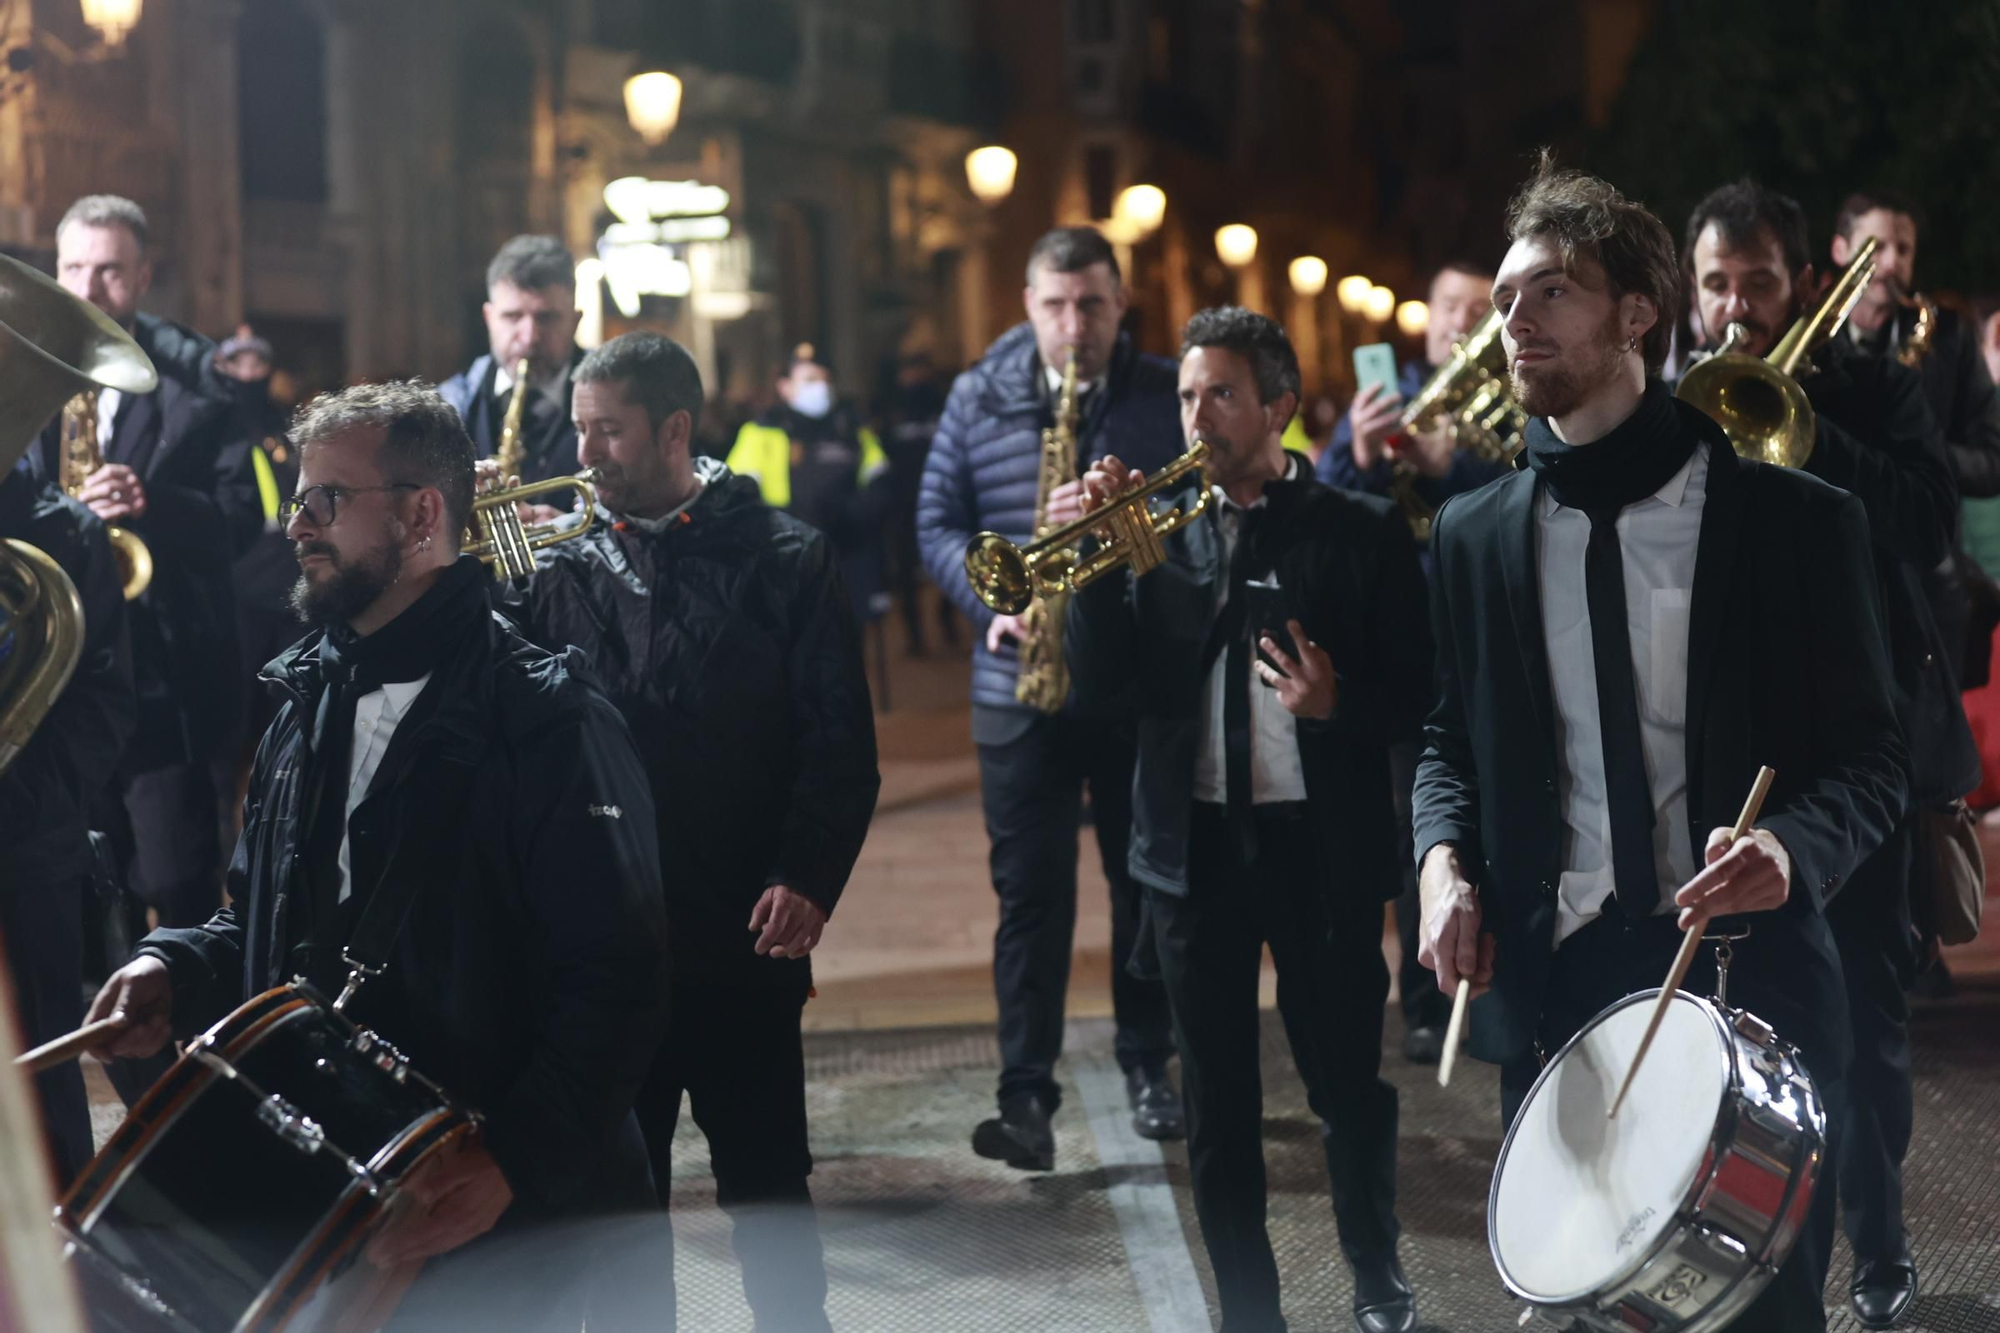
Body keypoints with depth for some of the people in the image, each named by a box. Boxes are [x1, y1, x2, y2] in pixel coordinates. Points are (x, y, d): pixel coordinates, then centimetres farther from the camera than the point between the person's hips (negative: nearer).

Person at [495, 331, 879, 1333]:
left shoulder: (784, 560, -2)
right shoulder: (565, 572, 6)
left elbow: (840, 742, -6)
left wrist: (807, 879, -16)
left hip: (741, 934, -2)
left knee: (767, 1180, 8)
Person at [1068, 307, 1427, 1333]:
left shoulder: (1362, 532, -1)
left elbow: (1415, 694, -3)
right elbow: (1100, 682, -2)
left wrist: (1336, 703, -22)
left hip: (1322, 849, -2)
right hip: (1194, 850, 2)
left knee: (1348, 1085, 8)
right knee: (1217, 1103, 8)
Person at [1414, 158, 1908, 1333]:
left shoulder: (1798, 522, -3)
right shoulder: (1477, 535, 7)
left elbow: (1869, 759, -1)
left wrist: (1794, 848, -22)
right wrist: (1446, 854, -3)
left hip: (1751, 985, -2)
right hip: (1553, 989, 3)